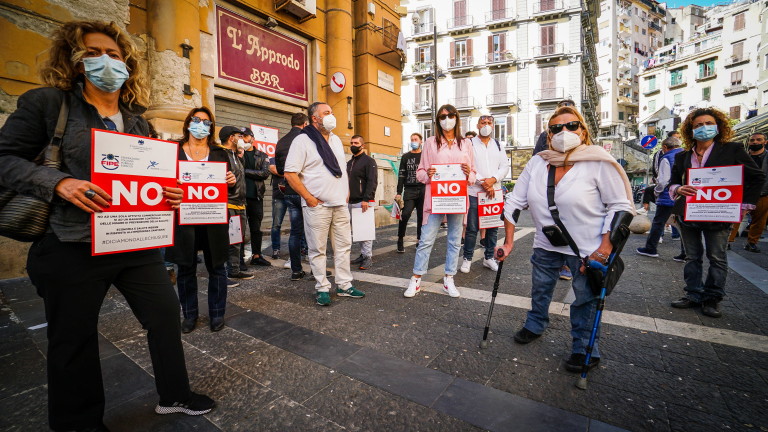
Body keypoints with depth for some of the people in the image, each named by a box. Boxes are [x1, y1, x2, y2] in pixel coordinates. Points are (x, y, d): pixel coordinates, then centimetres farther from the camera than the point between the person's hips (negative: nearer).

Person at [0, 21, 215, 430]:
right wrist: (58, 183, -21)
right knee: (74, 339, 11)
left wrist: (168, 193, -5)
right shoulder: (48, 102, -2)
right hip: (72, 247, -4)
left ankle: (173, 395, 32)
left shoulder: (137, 119, 12)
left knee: (166, 311, 10)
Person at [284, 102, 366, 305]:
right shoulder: (302, 140, -5)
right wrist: (309, 198, -13)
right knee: (318, 249, 2)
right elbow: (290, 174, -11)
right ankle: (322, 289, 16)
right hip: (317, 205, -6)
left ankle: (344, 285, 21)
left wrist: (346, 193, 12)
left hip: (340, 204, 7)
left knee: (343, 246, 9)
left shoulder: (336, 140, 17)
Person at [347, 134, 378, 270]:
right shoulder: (349, 163, 22)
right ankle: (362, 255, 18)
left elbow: (372, 181, -12)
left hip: (364, 202, -7)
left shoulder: (369, 161, -2)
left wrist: (366, 199, -21)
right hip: (352, 202, 8)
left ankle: (368, 257, -1)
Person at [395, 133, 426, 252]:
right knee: (405, 214, -14)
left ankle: (420, 240, 17)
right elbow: (401, 175, 6)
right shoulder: (405, 157, 12)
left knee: (422, 216, 5)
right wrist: (399, 193, -2)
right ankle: (400, 240, -1)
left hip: (423, 190, 1)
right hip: (409, 190, 0)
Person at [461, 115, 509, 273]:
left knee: (492, 227, 9)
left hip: (494, 192, 4)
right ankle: (467, 258, 12)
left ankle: (489, 257, 22)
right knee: (472, 228, -1)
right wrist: (482, 182, -14)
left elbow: (505, 166, 8)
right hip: (474, 192, -4)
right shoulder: (470, 144, 2)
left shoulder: (498, 145, 15)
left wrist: (493, 179, -10)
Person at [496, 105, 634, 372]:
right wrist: (509, 240, -1)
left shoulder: (599, 163, -14)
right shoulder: (537, 163, -3)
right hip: (546, 243, 4)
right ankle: (535, 326, 45)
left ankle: (585, 349, 29)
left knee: (586, 298, 7)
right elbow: (515, 200, 1)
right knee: (540, 289, 19)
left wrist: (604, 249, -18)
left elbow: (620, 206, -11)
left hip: (588, 248, -4)